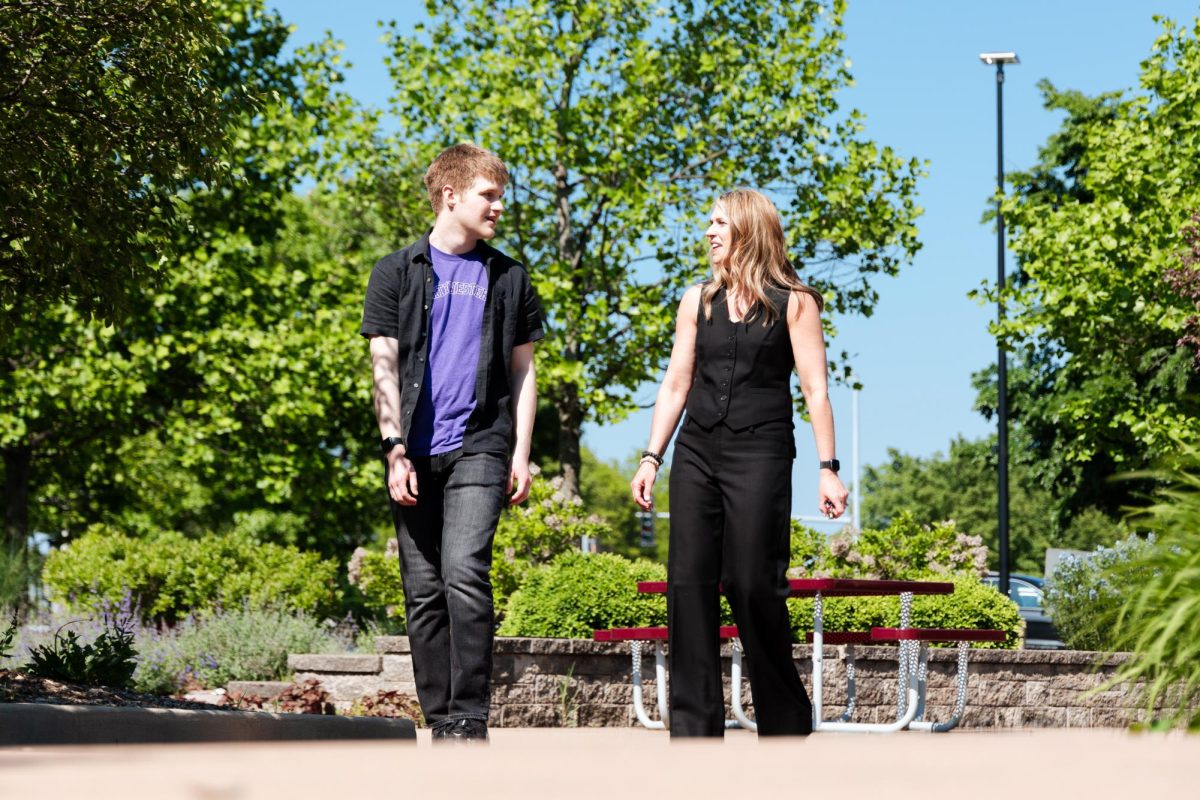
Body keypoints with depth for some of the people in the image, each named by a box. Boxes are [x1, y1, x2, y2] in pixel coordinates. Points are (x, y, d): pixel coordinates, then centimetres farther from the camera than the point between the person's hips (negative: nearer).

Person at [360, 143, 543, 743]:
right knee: (423, 592, 2)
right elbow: (384, 366, 4)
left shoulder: (508, 278, 13)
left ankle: (470, 721, -16)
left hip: (478, 448, -1)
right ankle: (440, 724, 8)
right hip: (415, 454, 1)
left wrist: (520, 455, 5)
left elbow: (522, 371, 14)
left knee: (464, 575, -18)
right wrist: (395, 450, -5)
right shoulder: (397, 272, 9)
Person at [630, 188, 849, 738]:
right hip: (697, 452, 4)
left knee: (753, 585, -7)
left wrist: (827, 469, -9)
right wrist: (651, 458, 6)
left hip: (760, 453, -4)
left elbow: (815, 389, -2)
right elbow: (675, 385, 14)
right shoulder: (698, 301, 14)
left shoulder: (793, 302, 2)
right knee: (689, 583, -3)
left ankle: (787, 723, 6)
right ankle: (694, 725, 0)